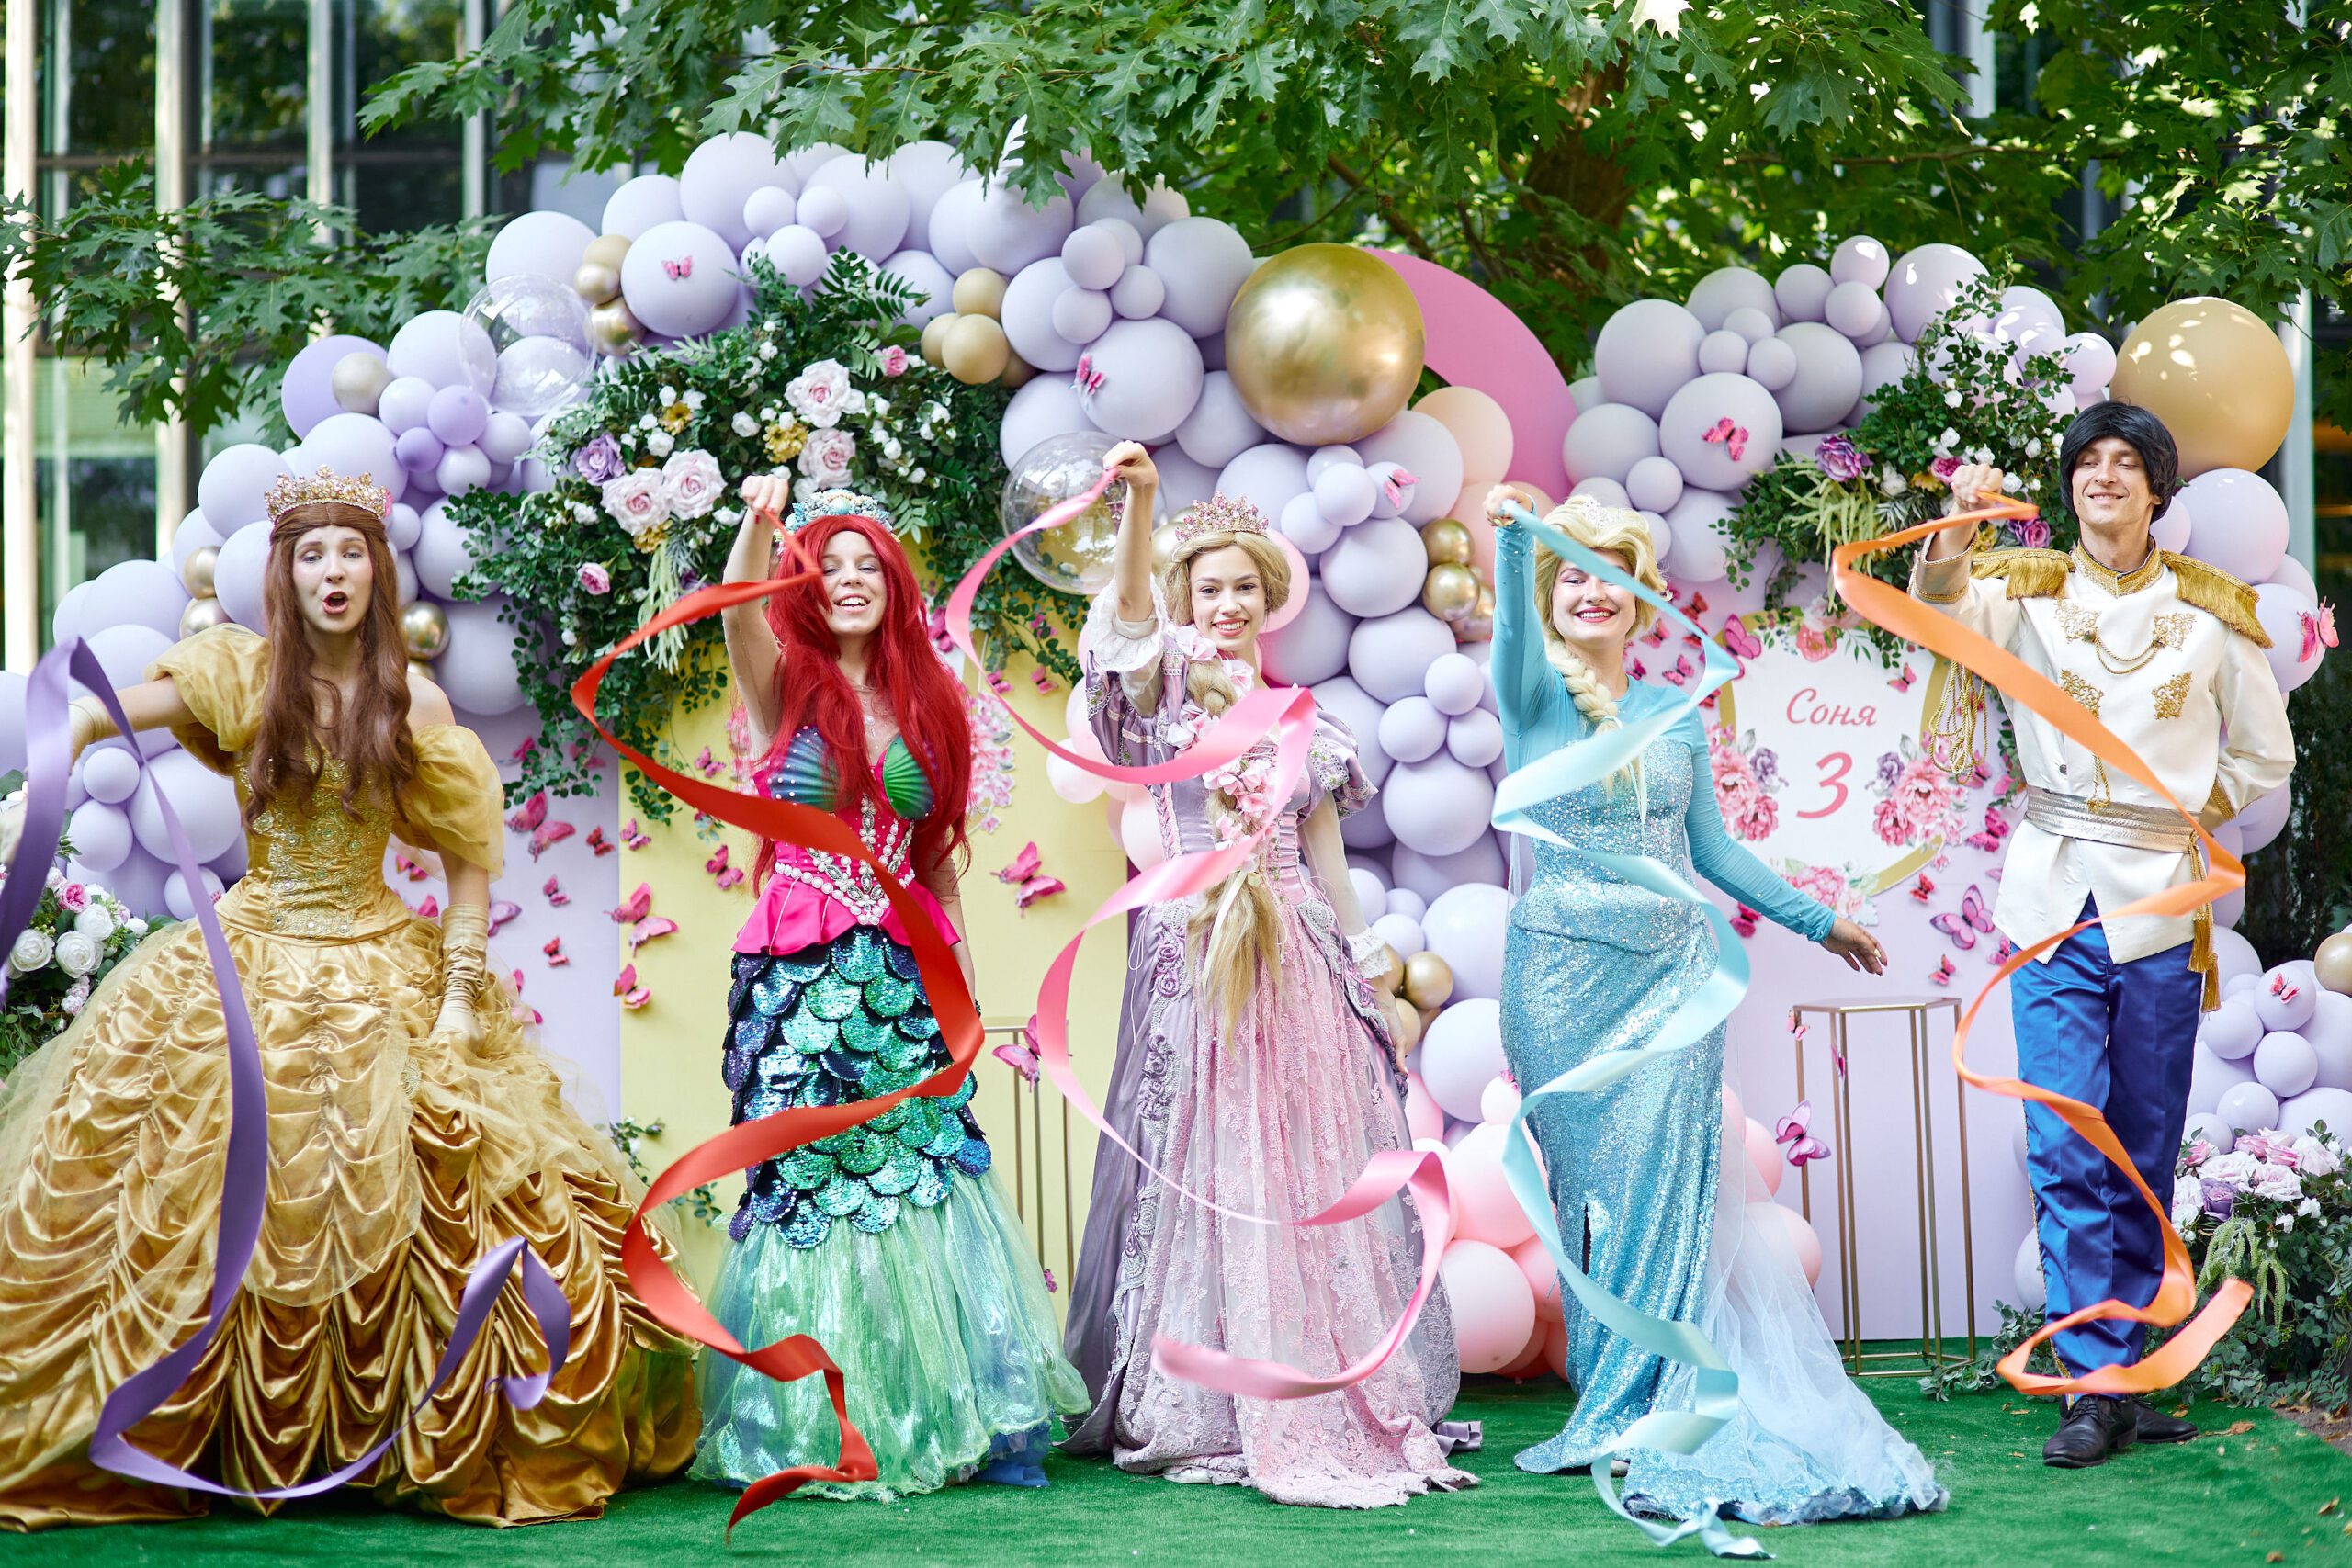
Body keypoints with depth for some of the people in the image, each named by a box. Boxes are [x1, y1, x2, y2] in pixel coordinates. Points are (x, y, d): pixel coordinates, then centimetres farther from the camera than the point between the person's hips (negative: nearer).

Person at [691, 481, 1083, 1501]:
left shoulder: (923, 702, 13)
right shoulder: (782, 684, 2)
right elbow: (740, 613, -21)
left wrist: (961, 975, 11)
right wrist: (759, 523, -40)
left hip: (904, 975, 3)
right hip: (800, 975, -3)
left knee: (922, 1182, 1)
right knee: (812, 1186, -4)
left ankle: (952, 1419, 8)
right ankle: (815, 1434, 4)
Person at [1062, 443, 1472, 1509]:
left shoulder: (1303, 721, 15)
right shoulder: (1167, 690, 4)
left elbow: (1326, 854, 17)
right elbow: (1126, 606, -16)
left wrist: (1368, 974, 14)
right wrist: (1138, 501, -33)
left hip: (1298, 961, 4)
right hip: (1195, 959, -4)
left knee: (1314, 1175, 2)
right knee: (1207, 1173, -4)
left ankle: (1322, 1404, 8)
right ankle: (1201, 1411, 2)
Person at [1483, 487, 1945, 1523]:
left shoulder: (1676, 715, 11)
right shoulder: (1534, 696, 0)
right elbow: (1513, 626, -22)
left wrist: (1818, 922, 24)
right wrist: (1510, 537, -43)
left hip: (1673, 968, 2)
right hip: (1564, 971, -2)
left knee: (1669, 1183, -5)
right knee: (1588, 1187, 1)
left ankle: (1636, 1410, 0)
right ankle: (1612, 1401, 10)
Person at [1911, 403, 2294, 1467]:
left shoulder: (2212, 611, 6)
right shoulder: (2029, 589, 3)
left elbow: (2266, 756, 15)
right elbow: (1945, 612, -20)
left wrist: (2192, 813, 3)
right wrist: (1953, 541, -39)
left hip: (2161, 902, 1)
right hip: (2054, 899, -1)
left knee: (2145, 1152, 5)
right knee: (2067, 1150, -7)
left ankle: (2116, 1361, 14)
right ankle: (2098, 1385, -5)